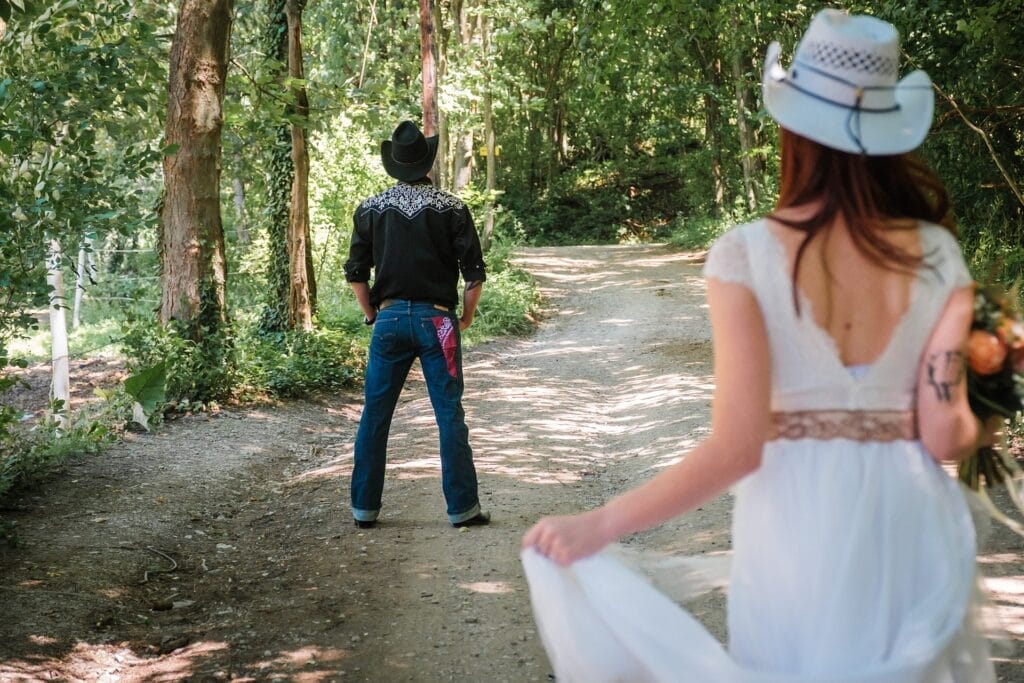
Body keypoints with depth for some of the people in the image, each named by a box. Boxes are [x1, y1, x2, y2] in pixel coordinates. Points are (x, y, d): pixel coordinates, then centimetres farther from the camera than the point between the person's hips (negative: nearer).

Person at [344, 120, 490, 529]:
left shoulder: (370, 210, 4)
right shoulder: (451, 208, -2)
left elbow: (355, 273, 6)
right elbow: (474, 272, -4)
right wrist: (466, 318, 9)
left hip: (389, 318, 2)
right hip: (437, 319, -2)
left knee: (374, 416, 9)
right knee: (450, 416, 3)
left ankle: (365, 508, 13)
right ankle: (462, 508, 6)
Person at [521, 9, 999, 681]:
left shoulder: (747, 254, -13)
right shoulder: (936, 255, -5)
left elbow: (735, 448, -17)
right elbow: (943, 435, -5)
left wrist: (597, 526, -12)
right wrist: (977, 433, 19)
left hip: (798, 528, -2)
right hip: (912, 525, 2)